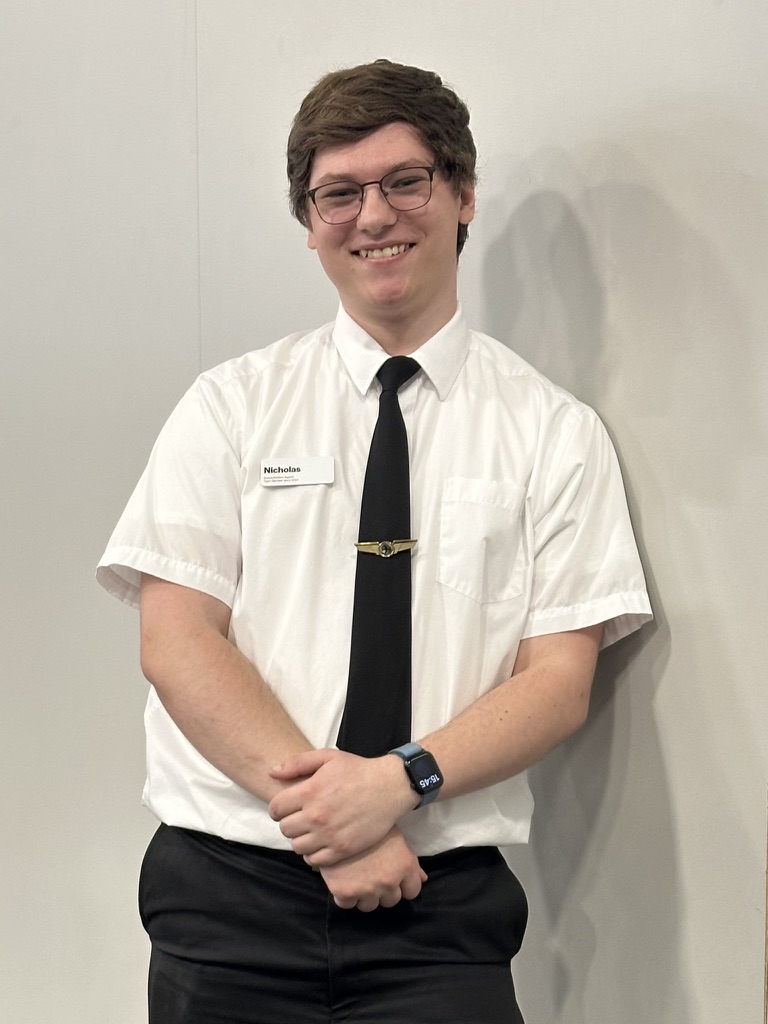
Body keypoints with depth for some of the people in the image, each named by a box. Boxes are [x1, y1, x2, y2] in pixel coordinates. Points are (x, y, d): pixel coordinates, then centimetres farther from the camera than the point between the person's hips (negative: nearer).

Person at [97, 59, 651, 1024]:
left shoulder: (554, 431, 3)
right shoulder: (228, 404, 4)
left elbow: (560, 681, -2)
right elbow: (174, 641, -4)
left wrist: (400, 781, -17)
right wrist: (319, 800, -15)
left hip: (442, 905, 0)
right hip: (226, 883, 1)